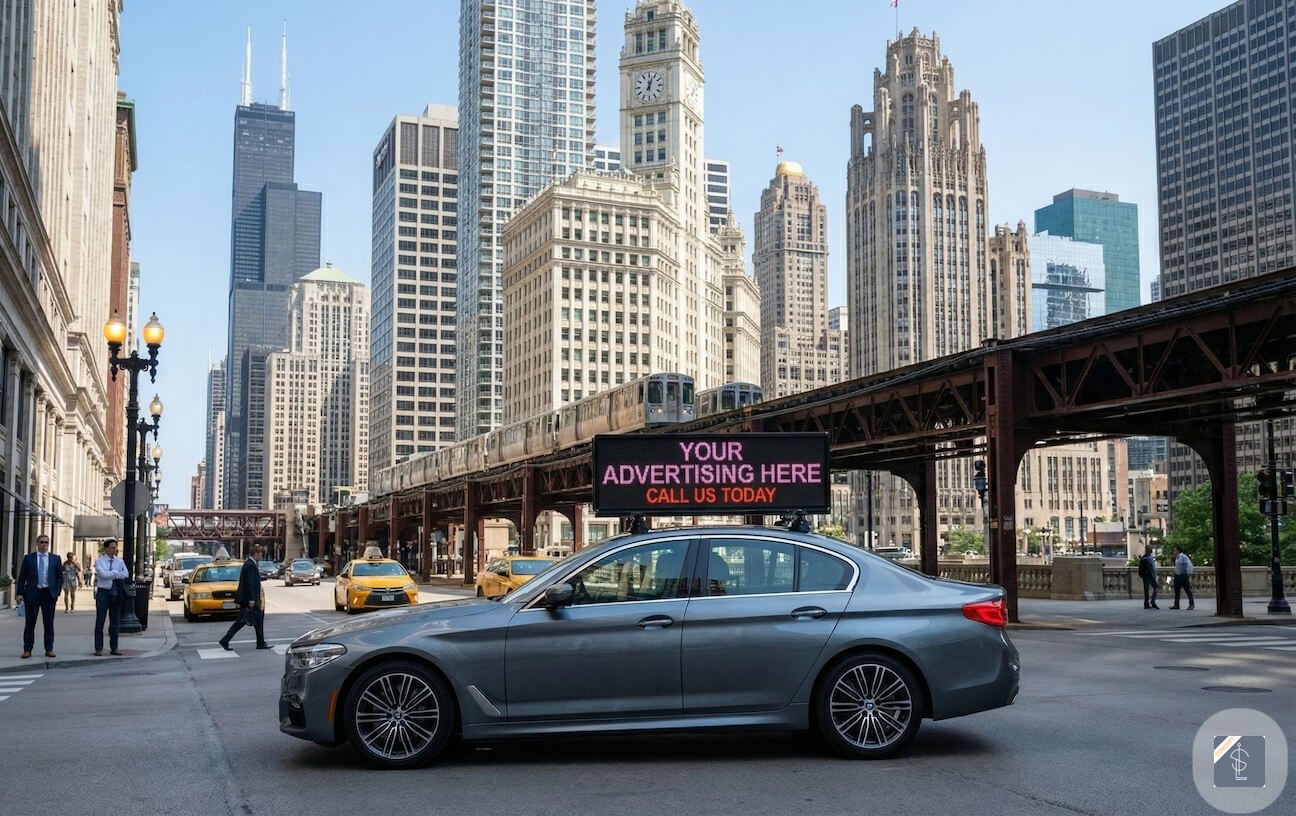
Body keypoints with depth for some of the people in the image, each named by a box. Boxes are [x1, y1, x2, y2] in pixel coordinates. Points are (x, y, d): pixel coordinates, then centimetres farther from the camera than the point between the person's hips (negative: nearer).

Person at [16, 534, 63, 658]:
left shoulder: (55, 558, 7)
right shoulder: (28, 558, 5)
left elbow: (60, 577, 7)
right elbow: (22, 577, 4)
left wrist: (57, 592, -4)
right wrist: (19, 593, -5)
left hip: (49, 594, 1)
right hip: (32, 593, -1)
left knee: (49, 623, 4)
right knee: (30, 622, 2)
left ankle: (49, 649, 9)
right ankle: (27, 650, 6)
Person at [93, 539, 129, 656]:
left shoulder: (120, 561, 10)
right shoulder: (99, 561, 0)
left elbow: (126, 575, -6)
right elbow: (103, 574, -16)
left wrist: (110, 574, -13)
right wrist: (116, 573, -7)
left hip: (116, 593, 3)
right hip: (103, 592, -3)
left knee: (115, 622, 5)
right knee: (100, 621, -3)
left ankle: (114, 648, 12)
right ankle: (98, 649, 1)